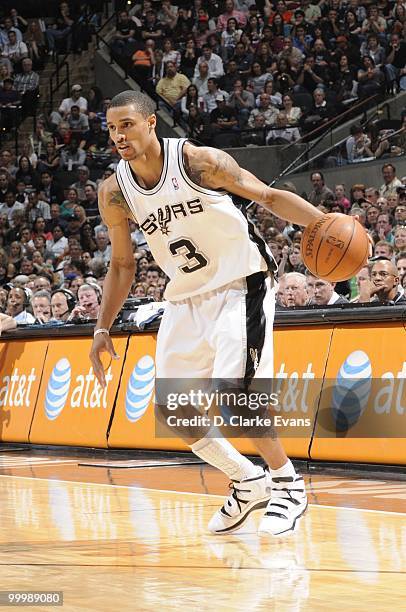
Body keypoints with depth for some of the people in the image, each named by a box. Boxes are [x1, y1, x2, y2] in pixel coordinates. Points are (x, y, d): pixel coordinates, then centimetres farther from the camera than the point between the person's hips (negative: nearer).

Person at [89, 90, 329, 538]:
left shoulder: (198, 161, -18)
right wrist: (103, 328, 1)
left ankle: (288, 484, 0)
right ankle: (248, 482, 20)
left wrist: (324, 222, -29)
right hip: (186, 299, 6)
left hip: (241, 285, -6)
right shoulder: (114, 193, -5)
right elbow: (122, 265, 8)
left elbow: (269, 197, -13)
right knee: (171, 408, 3)